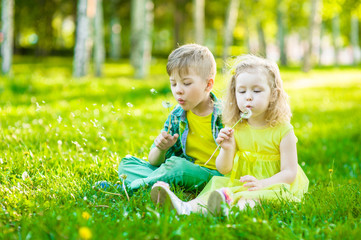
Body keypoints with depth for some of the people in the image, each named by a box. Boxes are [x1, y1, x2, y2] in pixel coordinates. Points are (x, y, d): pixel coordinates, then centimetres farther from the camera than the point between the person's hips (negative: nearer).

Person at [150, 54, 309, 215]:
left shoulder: (283, 130, -6)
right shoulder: (234, 128, 4)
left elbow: (289, 172, -9)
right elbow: (224, 170, 4)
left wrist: (261, 184, -27)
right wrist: (227, 150, -19)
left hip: (274, 184, -3)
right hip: (238, 182, 4)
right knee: (217, 183, -25)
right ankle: (188, 207, -50)